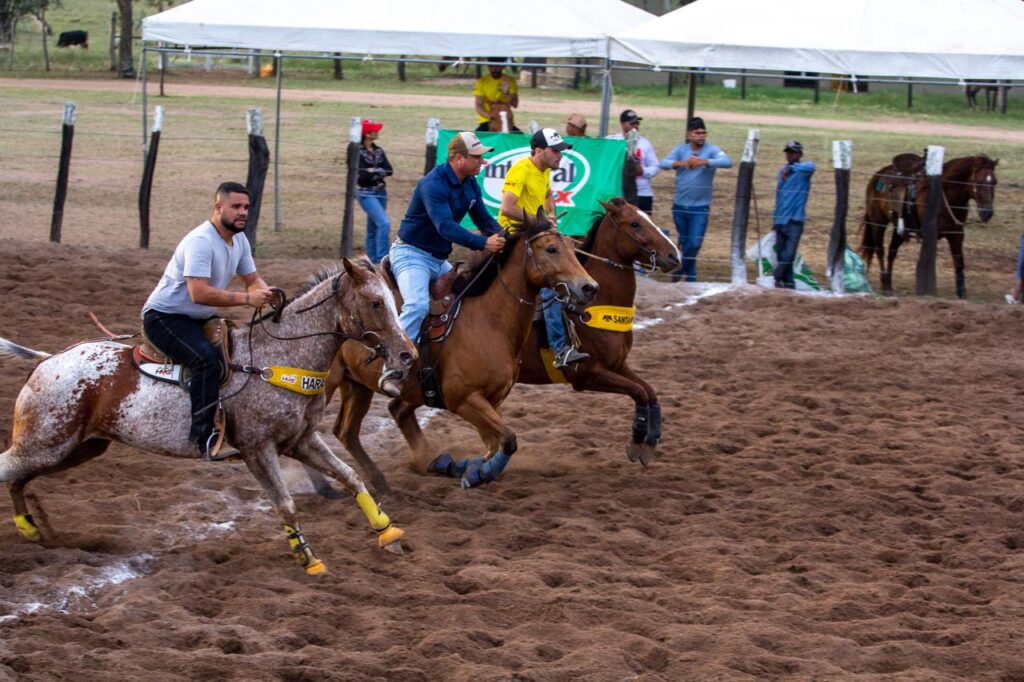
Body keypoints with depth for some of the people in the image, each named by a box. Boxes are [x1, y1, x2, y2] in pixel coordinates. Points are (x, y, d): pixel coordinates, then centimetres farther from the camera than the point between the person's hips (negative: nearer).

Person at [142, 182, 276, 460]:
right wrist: (247, 298, -35)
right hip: (164, 318, -10)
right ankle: (202, 436, -33)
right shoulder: (201, 242, -26)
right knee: (208, 361, -31)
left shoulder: (239, 239, 4)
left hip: (199, 319, 10)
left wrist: (265, 293, -13)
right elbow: (199, 293, -35)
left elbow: (252, 279, 12)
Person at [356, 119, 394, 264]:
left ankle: (373, 260, 20)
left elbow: (389, 171, 0)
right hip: (367, 194, -7)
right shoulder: (358, 153, -10)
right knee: (384, 223, -20)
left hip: (381, 192, 7)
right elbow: (362, 175, -18)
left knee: (373, 228, 13)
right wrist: (379, 172, -10)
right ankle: (382, 258, -18)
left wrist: (374, 171, -14)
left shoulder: (379, 152, 9)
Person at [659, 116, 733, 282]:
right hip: (680, 206, 3)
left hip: (700, 207, -3)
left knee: (694, 243, -11)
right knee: (684, 242, 12)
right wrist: (681, 163, -34)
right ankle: (690, 278, 28)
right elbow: (664, 163, -13)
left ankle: (680, 270, 12)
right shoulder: (680, 149, 3)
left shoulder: (711, 150, -4)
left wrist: (704, 162, -37)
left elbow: (728, 162, -23)